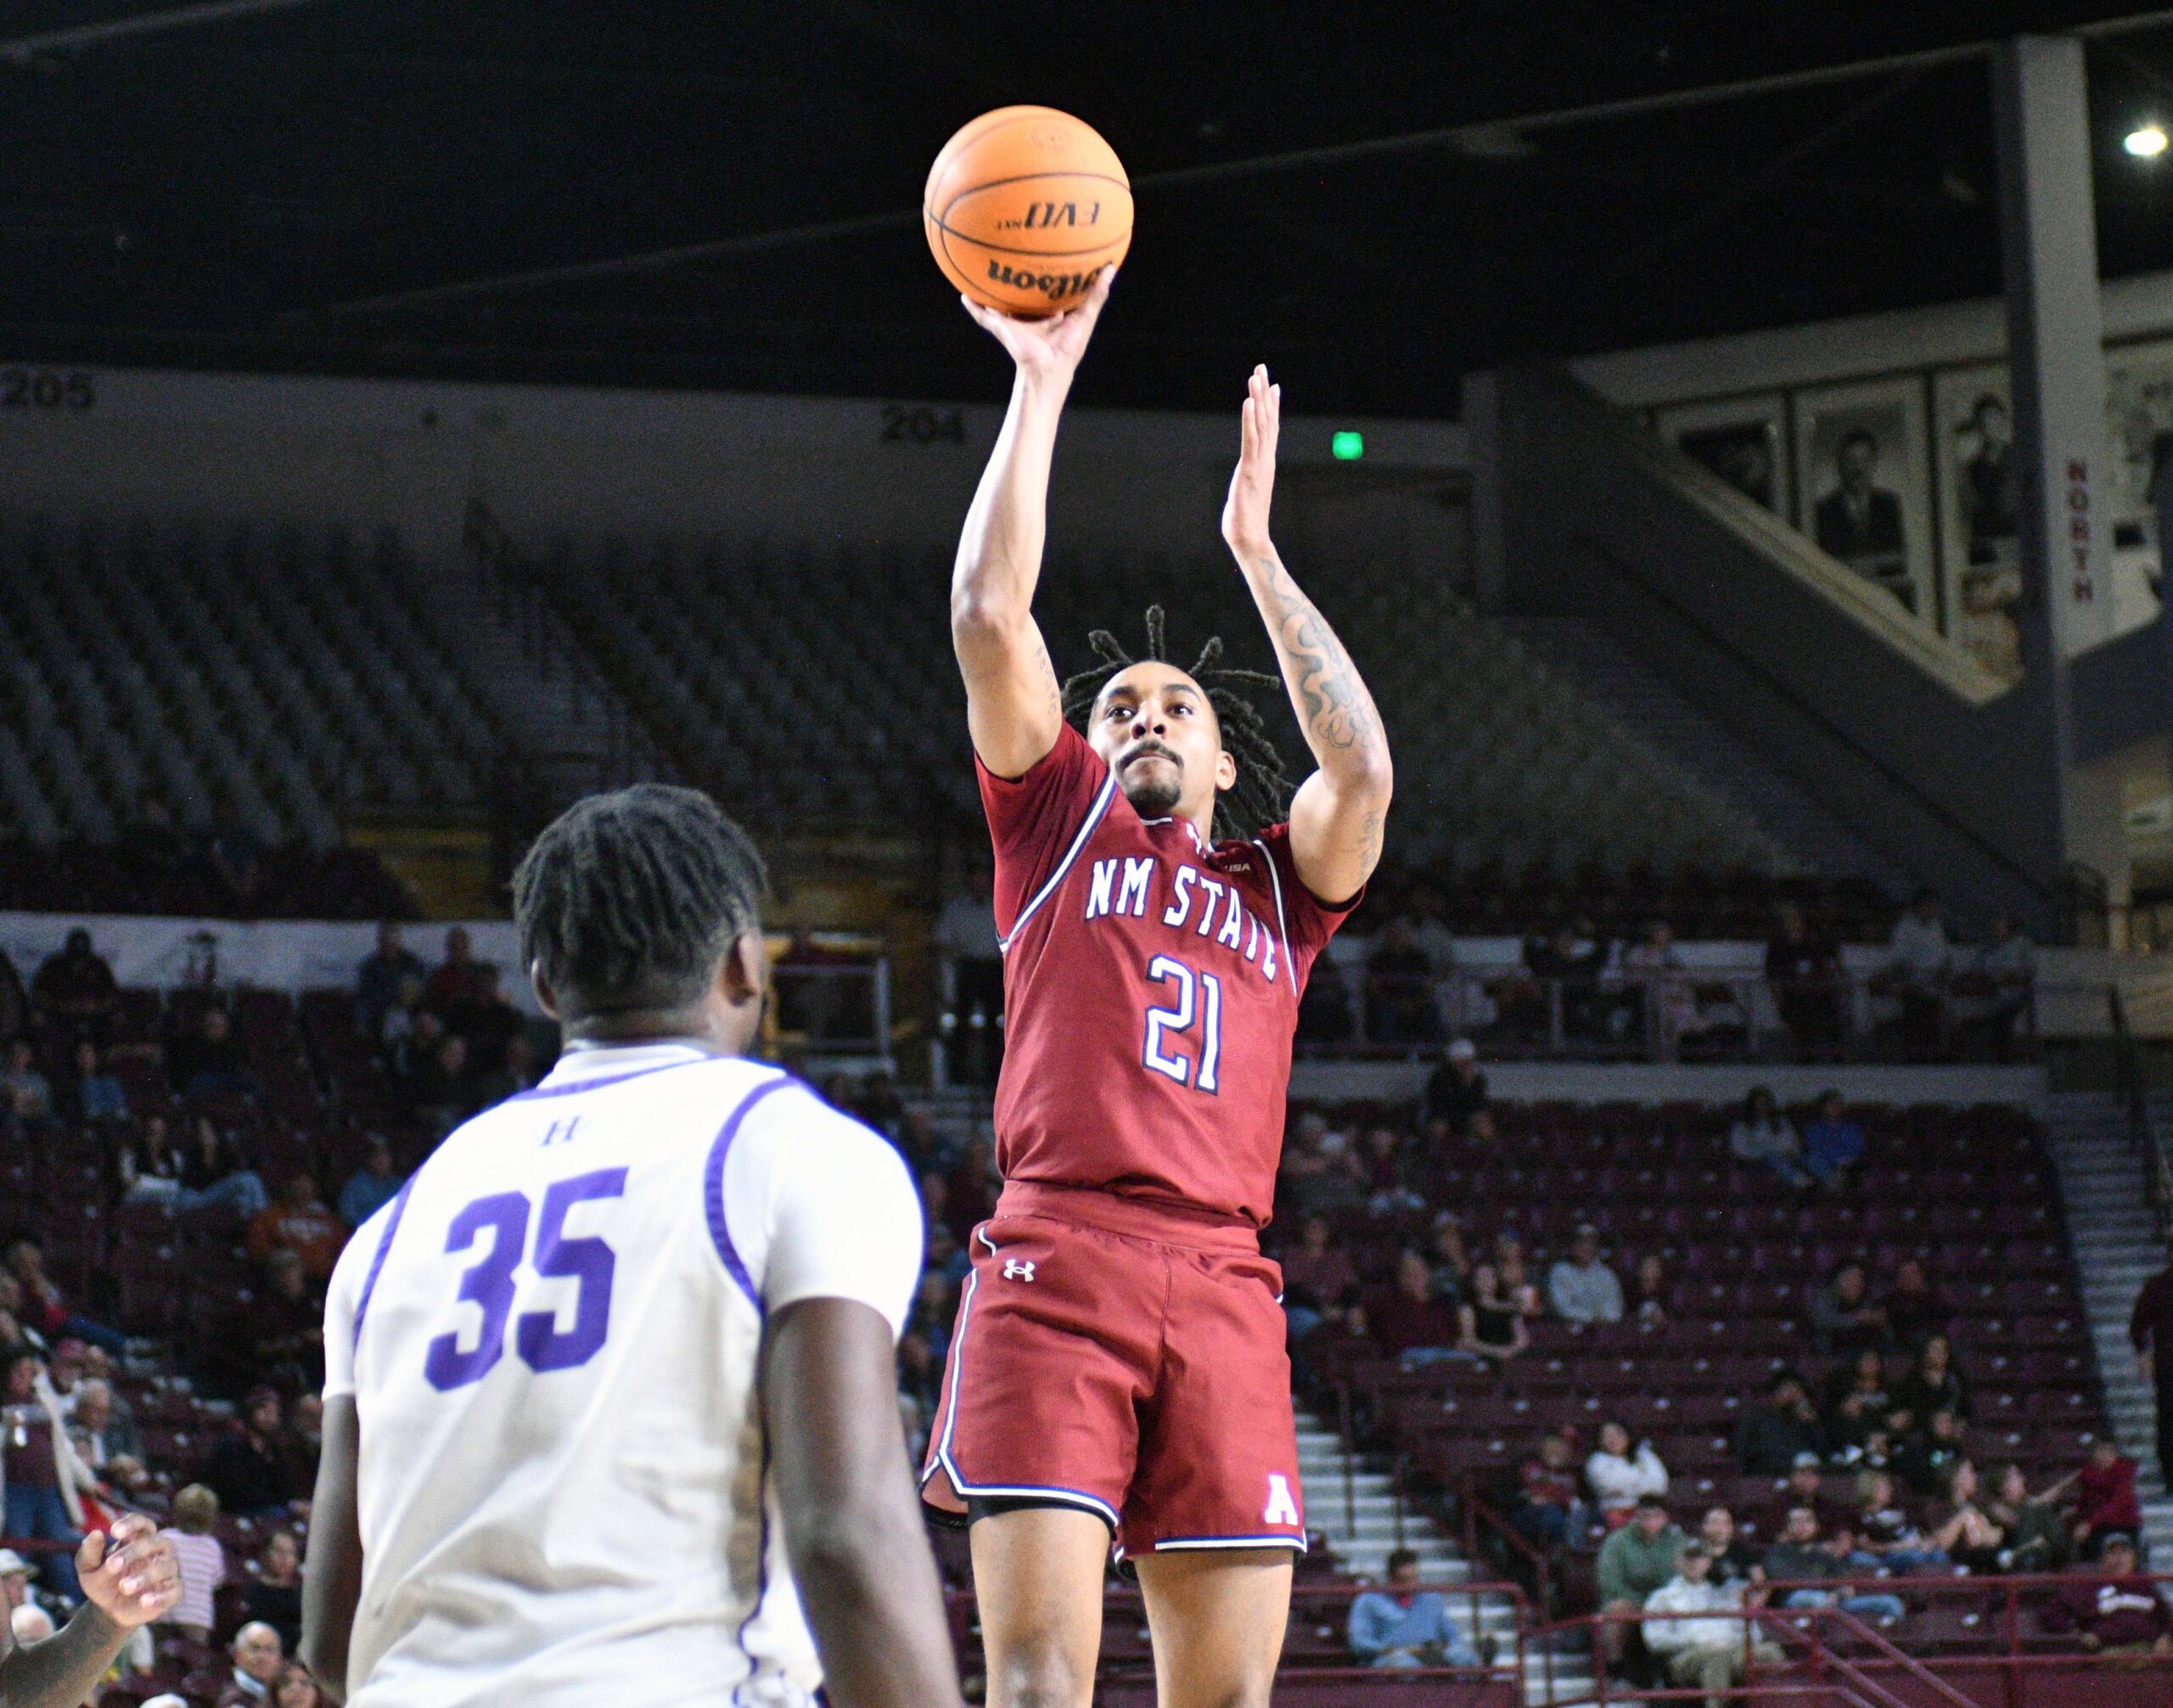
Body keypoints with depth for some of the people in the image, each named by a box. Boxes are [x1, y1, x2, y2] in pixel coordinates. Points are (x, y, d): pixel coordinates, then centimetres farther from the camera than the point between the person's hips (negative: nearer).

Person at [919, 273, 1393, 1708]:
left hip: (1222, 1285, 3)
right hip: (1057, 1257, -2)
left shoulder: (1279, 887, 24)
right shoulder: (1061, 822, 20)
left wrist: (1256, 549, 10)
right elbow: (991, 616, 9)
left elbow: (1363, 769, 4)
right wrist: (1042, 382, 8)